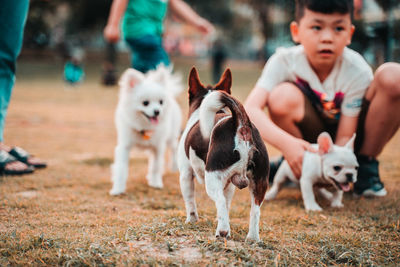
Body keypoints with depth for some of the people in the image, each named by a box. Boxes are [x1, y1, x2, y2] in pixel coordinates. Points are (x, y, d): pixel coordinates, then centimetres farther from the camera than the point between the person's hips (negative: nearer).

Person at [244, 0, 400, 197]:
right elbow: (250, 109, -34)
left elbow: (345, 138, -21)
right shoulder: (284, 62, -21)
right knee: (283, 98, -34)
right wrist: (286, 143, -50)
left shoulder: (357, 71, -22)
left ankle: (366, 167, -7)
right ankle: (292, 167, -5)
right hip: (308, 143, 0)